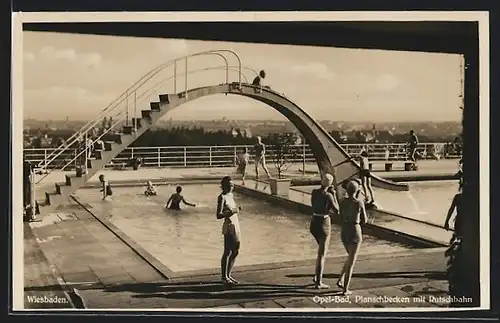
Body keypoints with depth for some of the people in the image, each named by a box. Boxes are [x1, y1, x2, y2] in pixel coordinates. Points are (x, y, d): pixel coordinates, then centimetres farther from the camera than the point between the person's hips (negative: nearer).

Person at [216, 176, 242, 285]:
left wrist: (237, 209, 5)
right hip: (229, 227, -9)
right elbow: (218, 215, -18)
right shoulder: (222, 197, -12)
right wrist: (231, 212, -25)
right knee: (227, 252, -2)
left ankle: (228, 275, 23)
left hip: (236, 225, 9)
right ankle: (224, 277, 8)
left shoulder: (231, 195, 13)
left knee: (236, 251, 13)